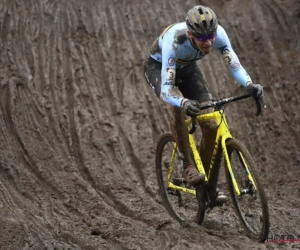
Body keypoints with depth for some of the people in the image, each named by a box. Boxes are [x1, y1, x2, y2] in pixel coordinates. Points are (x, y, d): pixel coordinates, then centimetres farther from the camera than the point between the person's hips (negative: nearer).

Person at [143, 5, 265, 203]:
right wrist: (184, 103, -66)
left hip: (187, 68, 4)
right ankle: (188, 165, -21)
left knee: (211, 126, -8)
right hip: (158, 66, -4)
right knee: (177, 106, -37)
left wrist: (249, 85, -51)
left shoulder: (218, 33, -31)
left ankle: (209, 187, 7)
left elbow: (235, 65, -30)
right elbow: (166, 89, -46)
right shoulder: (174, 39, -43)